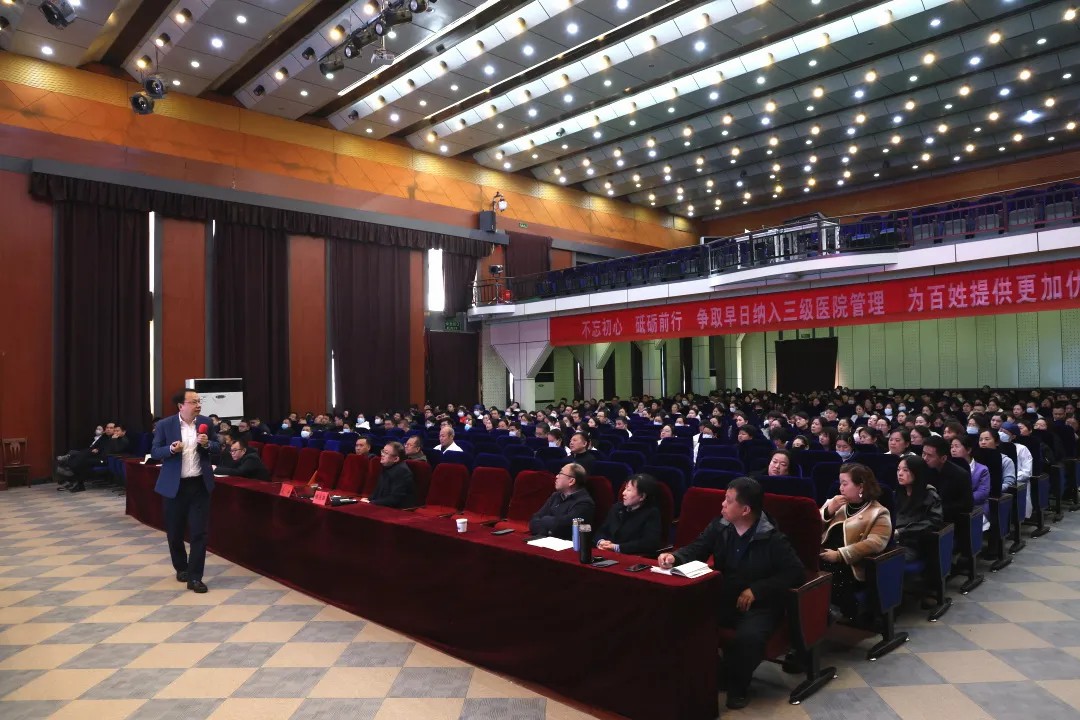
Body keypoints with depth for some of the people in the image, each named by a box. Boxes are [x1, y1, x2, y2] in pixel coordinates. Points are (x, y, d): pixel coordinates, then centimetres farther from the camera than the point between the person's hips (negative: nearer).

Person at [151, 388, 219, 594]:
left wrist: (207, 444, -16)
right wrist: (171, 449, -23)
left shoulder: (206, 422, 1)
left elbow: (217, 447, 6)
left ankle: (195, 577, 3)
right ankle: (181, 568, 34)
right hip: (174, 486, -1)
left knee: (199, 532, -3)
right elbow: (154, 452, -3)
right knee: (174, 532, 12)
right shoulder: (165, 425, -5)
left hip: (200, 485, 1)